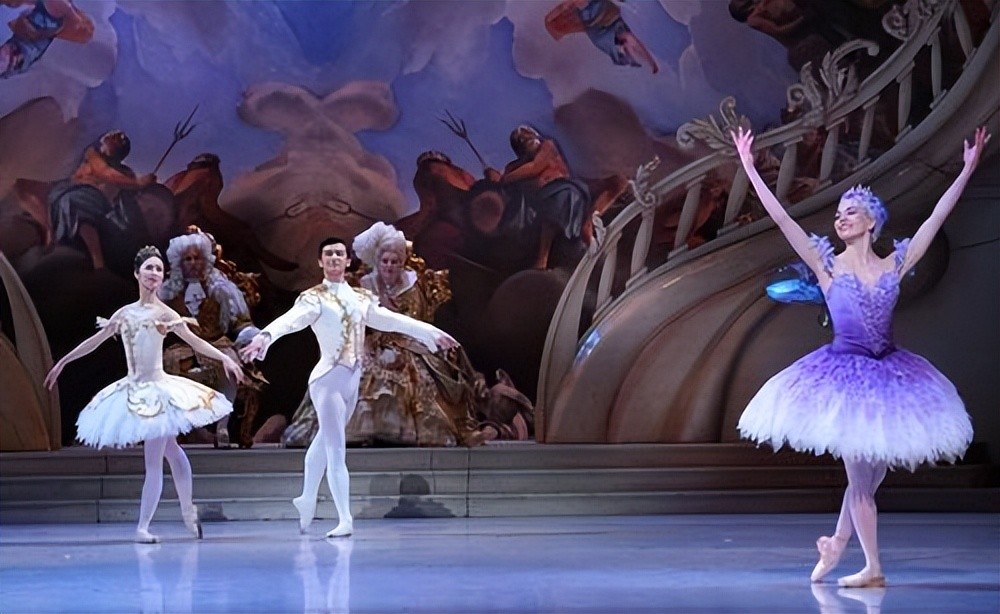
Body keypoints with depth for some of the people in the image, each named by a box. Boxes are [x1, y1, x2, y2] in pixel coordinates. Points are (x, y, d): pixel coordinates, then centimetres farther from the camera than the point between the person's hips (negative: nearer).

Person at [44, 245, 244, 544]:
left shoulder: (164, 313, -3)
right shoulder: (125, 313, 9)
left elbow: (195, 341, -7)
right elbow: (95, 340, 17)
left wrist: (223, 357, -20)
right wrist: (61, 363, 20)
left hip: (157, 390, -4)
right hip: (133, 391, 4)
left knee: (154, 462, -5)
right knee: (169, 450, 14)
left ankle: (142, 527, -5)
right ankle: (188, 510, 27)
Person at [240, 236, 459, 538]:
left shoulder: (361, 299, 11)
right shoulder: (314, 299, -9)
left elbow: (393, 320, 19)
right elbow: (289, 320, -27)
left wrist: (431, 333, 24)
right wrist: (264, 337, -46)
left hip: (353, 379, 7)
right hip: (328, 378, -7)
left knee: (325, 440, 21)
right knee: (337, 450, -10)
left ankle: (307, 498, 38)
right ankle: (344, 519, -12)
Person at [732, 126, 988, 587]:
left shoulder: (894, 265, 2)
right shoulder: (828, 267, -4)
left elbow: (937, 217, 1)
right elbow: (781, 219, -10)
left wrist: (968, 169, -2)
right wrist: (749, 169, -14)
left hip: (887, 374, 3)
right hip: (846, 375, -3)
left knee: (870, 475, 10)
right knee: (861, 476, 0)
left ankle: (836, 544, 29)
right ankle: (872, 568, 10)